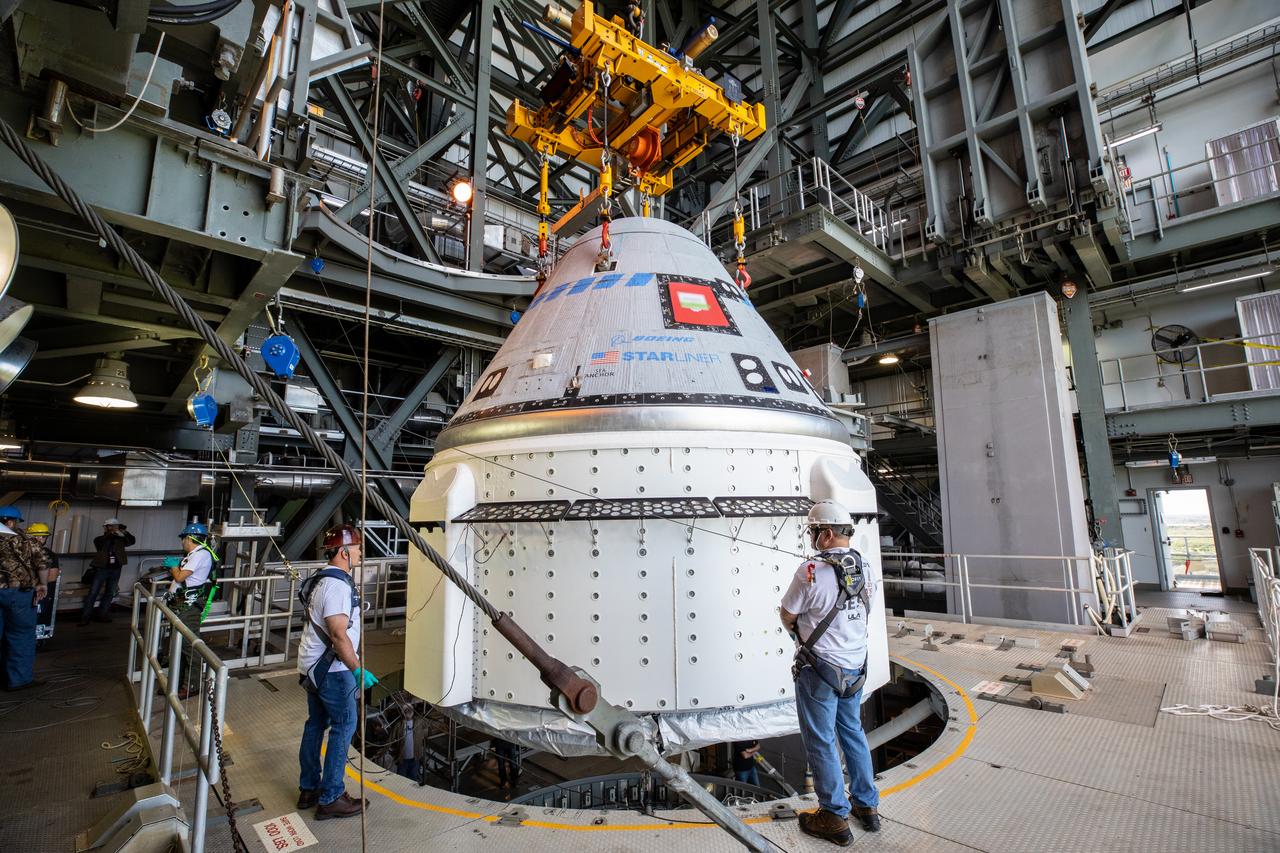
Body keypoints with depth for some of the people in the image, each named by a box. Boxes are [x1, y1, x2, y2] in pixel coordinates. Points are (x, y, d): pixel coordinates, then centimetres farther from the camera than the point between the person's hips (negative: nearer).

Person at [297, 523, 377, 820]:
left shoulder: (322, 579, 11)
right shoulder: (338, 585, -23)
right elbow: (338, 634, -26)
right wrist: (358, 670, -20)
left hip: (312, 667, 10)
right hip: (331, 669, -10)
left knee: (316, 724, 17)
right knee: (344, 726, -2)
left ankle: (309, 789, 28)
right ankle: (331, 798, 5)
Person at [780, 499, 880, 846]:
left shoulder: (811, 570, -23)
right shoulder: (863, 566, -1)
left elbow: (787, 615, -12)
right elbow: (864, 610, 11)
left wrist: (798, 631, 11)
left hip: (819, 668, -7)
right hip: (855, 665, 7)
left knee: (821, 741, 9)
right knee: (853, 732, 23)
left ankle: (835, 818, 21)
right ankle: (868, 806, 35)